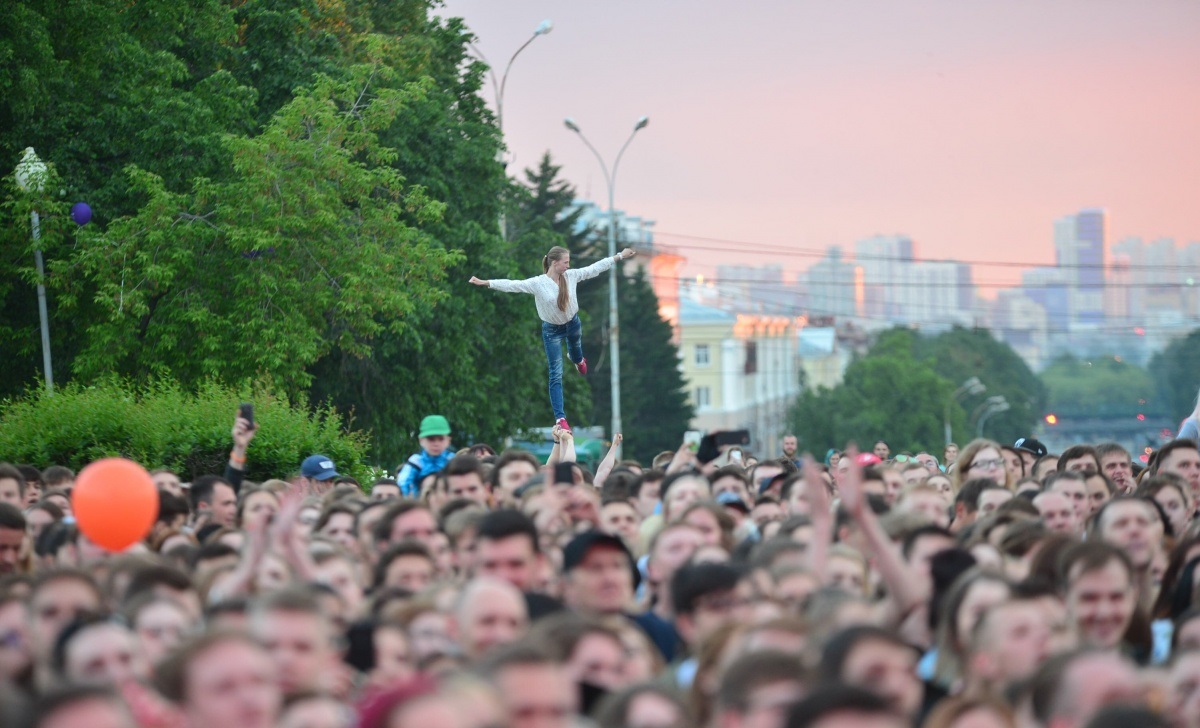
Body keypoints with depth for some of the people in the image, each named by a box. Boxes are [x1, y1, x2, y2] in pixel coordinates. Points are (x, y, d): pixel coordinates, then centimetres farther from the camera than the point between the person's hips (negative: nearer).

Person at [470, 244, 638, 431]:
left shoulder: (572, 275, -14)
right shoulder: (537, 283, -25)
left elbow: (595, 268, -7)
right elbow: (511, 285, -28)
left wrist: (620, 256, -4)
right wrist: (485, 283, -35)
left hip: (573, 324, 4)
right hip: (552, 330, -4)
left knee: (576, 355, 34)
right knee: (556, 375, -2)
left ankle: (578, 359, 76)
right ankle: (560, 417, -2)